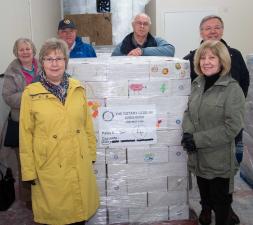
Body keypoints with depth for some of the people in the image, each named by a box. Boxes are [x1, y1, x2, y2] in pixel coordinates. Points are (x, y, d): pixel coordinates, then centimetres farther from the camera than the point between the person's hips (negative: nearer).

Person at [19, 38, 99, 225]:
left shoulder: (77, 89, 1)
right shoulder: (31, 93, -7)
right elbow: (26, 135, -4)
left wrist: (91, 153, 10)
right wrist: (29, 171, -3)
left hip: (80, 165, 3)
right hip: (50, 168, -2)